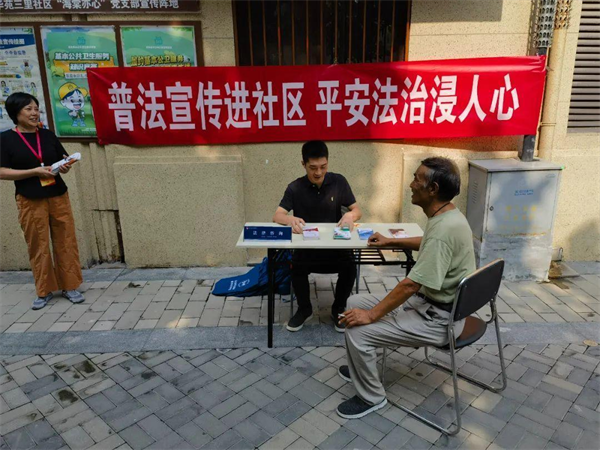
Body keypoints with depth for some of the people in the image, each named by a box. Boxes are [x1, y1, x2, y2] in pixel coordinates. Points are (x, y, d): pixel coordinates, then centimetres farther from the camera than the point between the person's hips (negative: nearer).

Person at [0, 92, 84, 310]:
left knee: (66, 242, 4)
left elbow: (63, 162, 15)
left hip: (58, 196, 3)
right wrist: (35, 171, -17)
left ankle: (70, 286, 15)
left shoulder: (48, 135, 8)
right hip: (30, 201, -3)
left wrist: (64, 166, -9)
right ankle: (44, 291, 18)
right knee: (38, 246, 4)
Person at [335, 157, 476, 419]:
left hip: (438, 319, -10)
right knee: (354, 303, 10)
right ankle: (360, 366, 31)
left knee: (358, 331, -17)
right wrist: (391, 242, 26)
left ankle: (371, 397, 8)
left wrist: (371, 315, -21)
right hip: (427, 301, 10)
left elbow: (411, 284, -29)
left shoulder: (444, 228, -30)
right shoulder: (444, 216, 1)